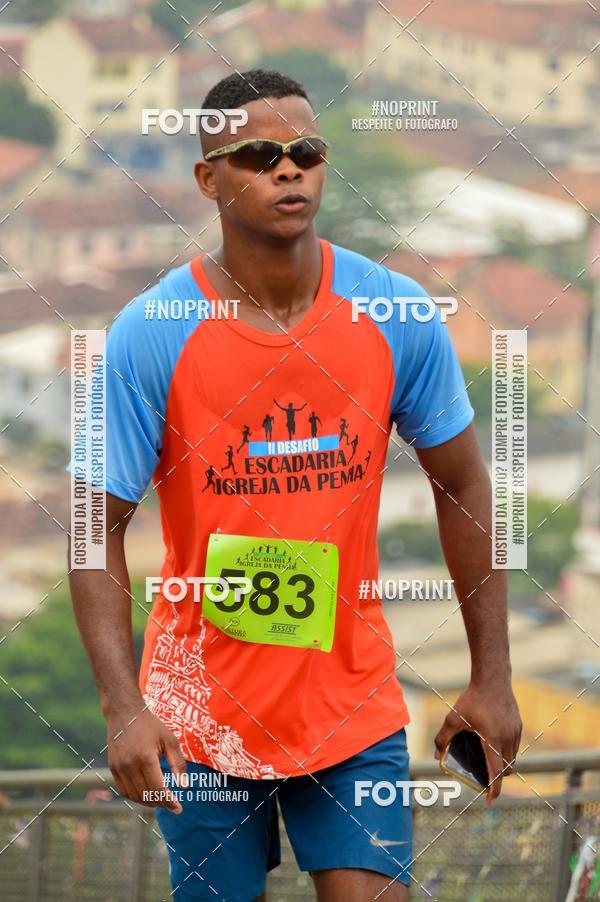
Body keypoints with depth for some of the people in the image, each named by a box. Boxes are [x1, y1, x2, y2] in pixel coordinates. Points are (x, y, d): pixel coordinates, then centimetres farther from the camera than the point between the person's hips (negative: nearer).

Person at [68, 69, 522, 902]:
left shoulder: (398, 315, -5)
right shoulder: (150, 335, -12)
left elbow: (462, 486, 5)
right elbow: (100, 527, -10)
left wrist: (491, 676, 3)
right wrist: (123, 707, -21)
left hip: (354, 699, 1)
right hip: (201, 709, -1)